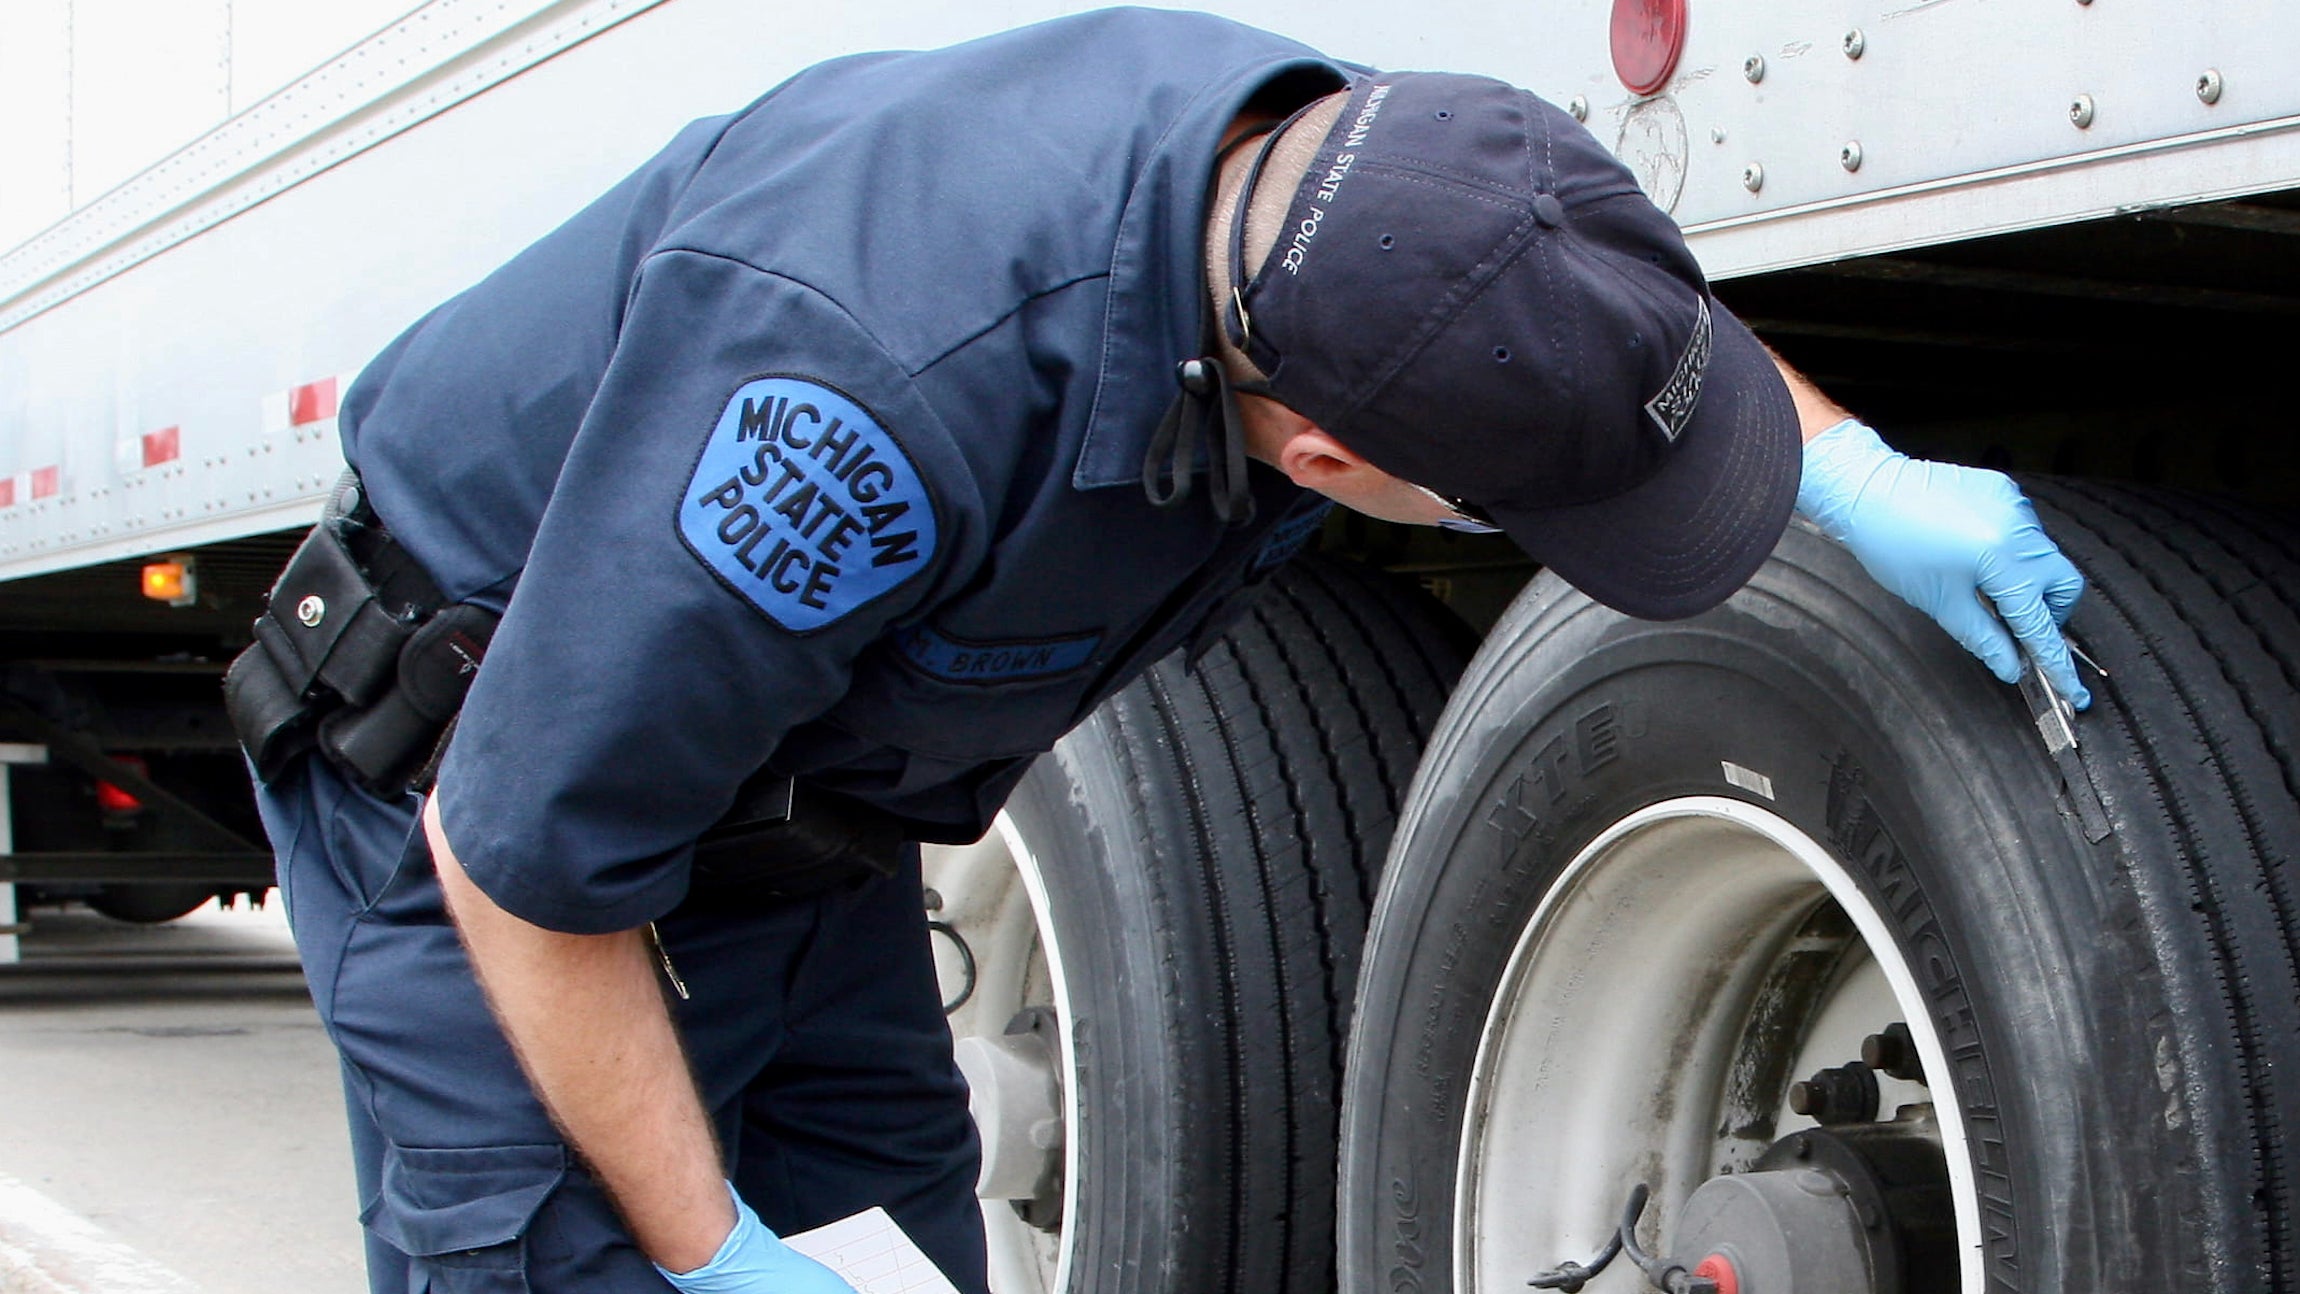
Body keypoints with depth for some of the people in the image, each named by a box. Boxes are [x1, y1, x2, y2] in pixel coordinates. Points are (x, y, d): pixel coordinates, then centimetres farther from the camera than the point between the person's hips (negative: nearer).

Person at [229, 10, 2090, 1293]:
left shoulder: (1318, 169, -19)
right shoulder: (883, 382, -43)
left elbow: (1627, 318, 8)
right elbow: (525, 851, -31)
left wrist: (1856, 476, -7)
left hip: (803, 833, 7)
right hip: (487, 782, -7)